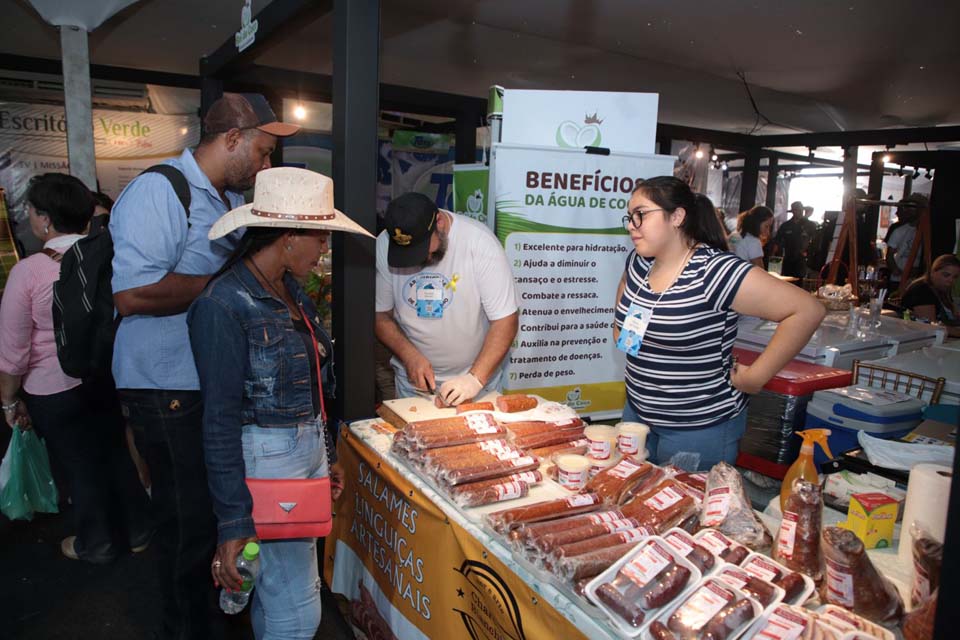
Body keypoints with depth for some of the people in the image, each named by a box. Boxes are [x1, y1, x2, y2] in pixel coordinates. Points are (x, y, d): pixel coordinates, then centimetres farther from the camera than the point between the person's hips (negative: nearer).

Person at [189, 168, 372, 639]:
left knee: (279, 590, 19)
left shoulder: (290, 290, 7)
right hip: (266, 458, -8)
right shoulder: (224, 304, -19)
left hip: (310, 449, 8)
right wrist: (232, 523, -15)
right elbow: (220, 421, -17)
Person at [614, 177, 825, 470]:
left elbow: (807, 310, -25)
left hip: (701, 428, -7)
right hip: (638, 411, 7)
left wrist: (756, 376, -20)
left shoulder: (715, 271, -23)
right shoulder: (638, 262, 0)